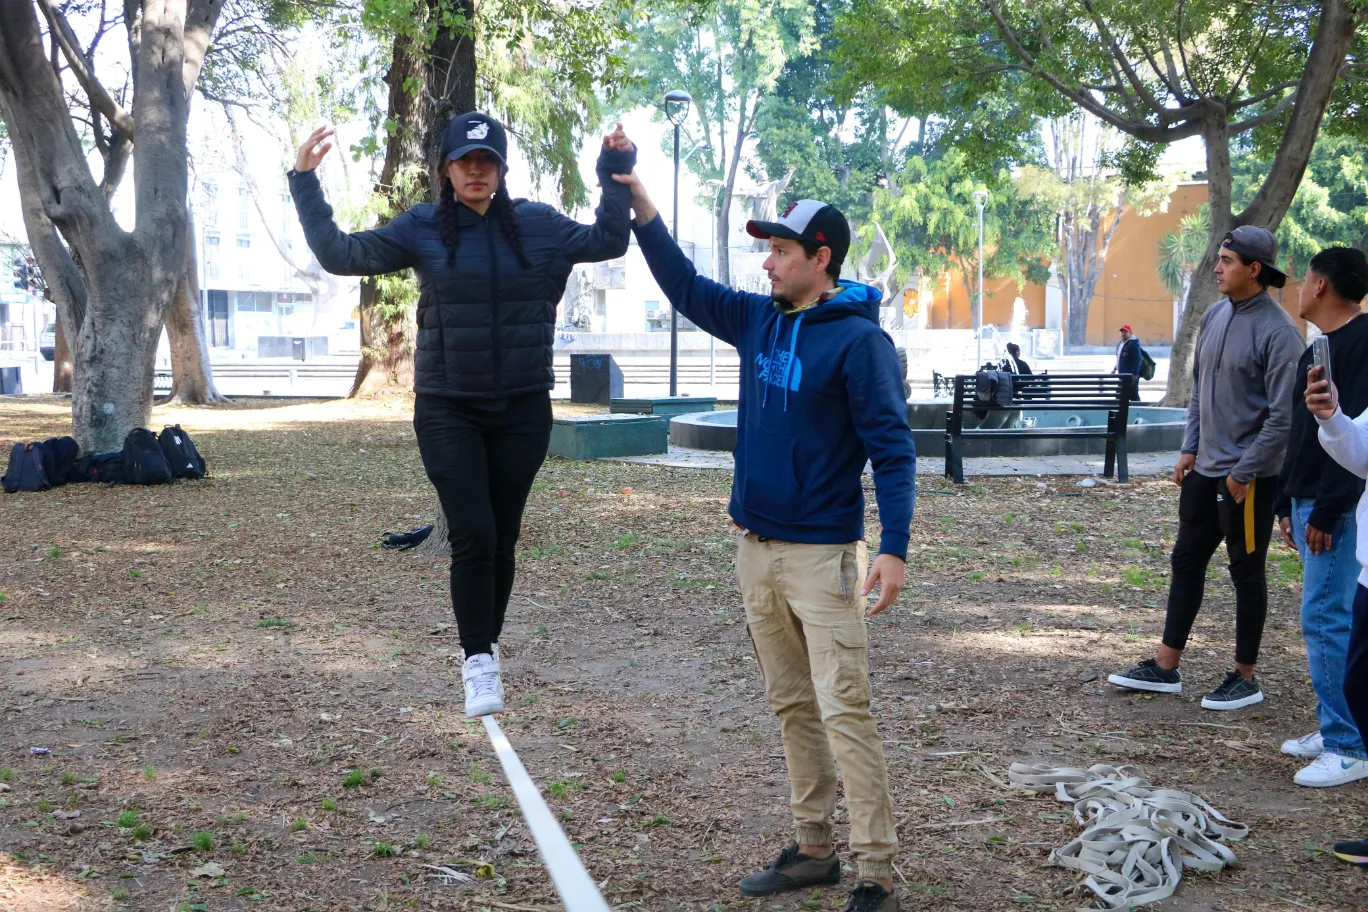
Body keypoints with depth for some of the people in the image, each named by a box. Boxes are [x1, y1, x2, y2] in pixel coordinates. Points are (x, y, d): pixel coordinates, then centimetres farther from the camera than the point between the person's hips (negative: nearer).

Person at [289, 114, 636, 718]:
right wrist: (305, 183, -10)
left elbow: (608, 241, 5)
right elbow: (341, 254, -4)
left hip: (522, 408, 2)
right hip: (448, 410, -2)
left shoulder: (537, 225, 3)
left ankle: (485, 651, 28)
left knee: (502, 539, 9)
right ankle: (478, 661, 1)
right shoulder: (421, 229, 0)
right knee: (473, 535, -12)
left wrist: (617, 174, -3)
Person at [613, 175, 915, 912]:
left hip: (821, 554, -7)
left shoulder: (859, 340, -12)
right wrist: (640, 203, 7)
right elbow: (684, 286, 17)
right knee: (791, 707, 13)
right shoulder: (758, 321, 9)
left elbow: (893, 450, -14)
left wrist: (895, 548, -22)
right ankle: (813, 850, 23)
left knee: (843, 712, -9)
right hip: (755, 548, 7)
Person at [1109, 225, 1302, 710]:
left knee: (1246, 572, 4)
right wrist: (1190, 449, 9)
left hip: (1249, 477, -8)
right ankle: (1165, 668, 21)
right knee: (1186, 562, 12)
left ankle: (1245, 678, 16)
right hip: (1204, 469, 8)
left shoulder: (1277, 332, -17)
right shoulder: (1214, 316, 6)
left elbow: (1284, 415, -19)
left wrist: (1244, 471, -17)